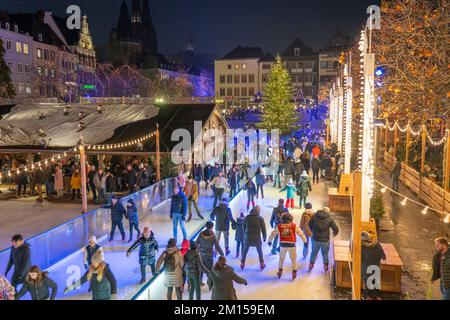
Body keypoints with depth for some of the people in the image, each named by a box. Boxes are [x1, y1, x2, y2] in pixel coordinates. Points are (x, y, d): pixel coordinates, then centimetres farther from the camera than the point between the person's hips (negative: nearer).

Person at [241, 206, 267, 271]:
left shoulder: (247, 217, 1)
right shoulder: (260, 218, -6)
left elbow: (244, 227, 8)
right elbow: (263, 229, -3)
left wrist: (244, 235, 18)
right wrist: (264, 237, 9)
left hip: (247, 237, 2)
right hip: (257, 237, -2)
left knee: (245, 251, 14)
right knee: (260, 251, 15)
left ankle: (242, 264, 16)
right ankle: (261, 264, 20)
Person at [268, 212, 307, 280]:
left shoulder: (279, 226, 3)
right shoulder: (294, 226, 0)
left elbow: (273, 233, 11)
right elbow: (300, 233, 4)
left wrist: (270, 241, 25)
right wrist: (305, 241, 14)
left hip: (283, 245, 1)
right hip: (291, 245, -1)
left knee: (281, 258, 22)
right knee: (293, 259, 16)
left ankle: (280, 271, 29)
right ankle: (294, 273, 18)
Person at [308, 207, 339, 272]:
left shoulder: (315, 216, -5)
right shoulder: (330, 218, -8)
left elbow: (309, 225, 6)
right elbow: (336, 229, -5)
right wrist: (335, 233, 18)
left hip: (315, 239, 1)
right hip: (325, 240, -1)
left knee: (314, 252, 20)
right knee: (325, 253, 19)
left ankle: (311, 264, 30)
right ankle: (325, 266, 30)